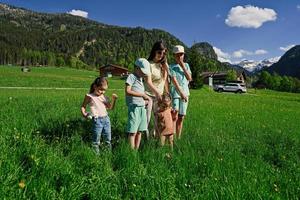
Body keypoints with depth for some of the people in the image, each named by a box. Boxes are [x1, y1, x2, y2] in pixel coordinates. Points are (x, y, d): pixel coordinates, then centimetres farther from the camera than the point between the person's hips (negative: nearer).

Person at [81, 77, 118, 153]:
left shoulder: (104, 97, 12)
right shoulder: (90, 96, 0)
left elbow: (110, 107, 8)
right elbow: (83, 106, 8)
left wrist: (114, 99, -5)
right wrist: (84, 113, -10)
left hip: (106, 118, 5)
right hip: (97, 120, -5)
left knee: (108, 139, 12)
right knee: (96, 140, 1)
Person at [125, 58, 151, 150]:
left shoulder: (140, 79, 20)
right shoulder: (131, 76, -5)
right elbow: (127, 91, -16)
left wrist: (146, 97, 8)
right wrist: (142, 95, -13)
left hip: (142, 107, 8)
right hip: (134, 107, -8)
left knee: (140, 131, 10)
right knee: (133, 131, -7)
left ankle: (137, 149, 19)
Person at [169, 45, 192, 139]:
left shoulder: (186, 65, 14)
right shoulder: (172, 67, -2)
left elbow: (189, 78, 3)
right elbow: (174, 81, -11)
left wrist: (183, 66, -3)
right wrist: (181, 93, -17)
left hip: (185, 93, 5)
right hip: (175, 93, -5)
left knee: (181, 117, 7)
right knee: (174, 116, -14)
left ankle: (178, 138, 16)